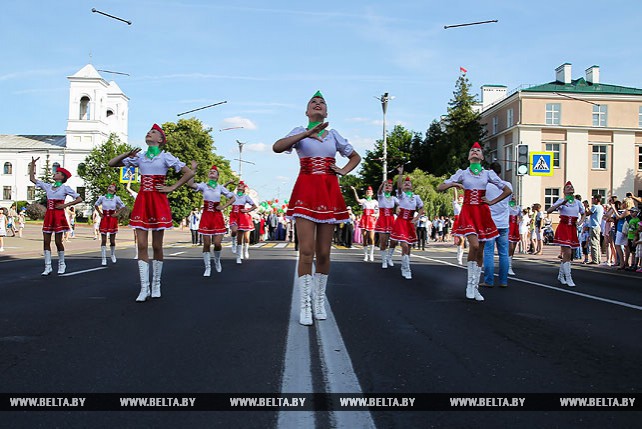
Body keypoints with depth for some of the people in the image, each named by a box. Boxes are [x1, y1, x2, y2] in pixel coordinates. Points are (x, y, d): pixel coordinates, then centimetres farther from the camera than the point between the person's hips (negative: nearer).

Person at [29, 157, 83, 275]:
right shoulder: (48, 186, 13)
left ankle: (61, 264, 15)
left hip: (59, 215, -5)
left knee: (58, 241, -1)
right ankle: (47, 266, 4)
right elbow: (32, 179, 17)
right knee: (46, 241, 1)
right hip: (48, 215, 5)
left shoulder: (65, 188, -1)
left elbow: (79, 199, -4)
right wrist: (32, 164, 13)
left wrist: (65, 205, -9)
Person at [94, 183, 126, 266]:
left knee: (112, 240, 5)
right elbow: (96, 205, 18)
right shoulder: (102, 197, 3)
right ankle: (103, 259, -1)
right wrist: (100, 213, 7)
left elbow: (123, 206, 9)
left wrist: (117, 213, 0)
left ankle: (112, 255, 29)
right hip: (104, 219, 1)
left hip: (112, 219, -1)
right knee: (103, 240, -3)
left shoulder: (116, 198, 0)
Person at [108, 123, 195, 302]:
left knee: (157, 246, 2)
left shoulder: (165, 157, 1)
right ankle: (144, 288, 2)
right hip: (142, 202, 3)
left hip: (158, 202, -3)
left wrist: (172, 188, -5)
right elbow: (112, 163, 13)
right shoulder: (139, 157, 11)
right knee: (142, 245, -2)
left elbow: (189, 173, -3)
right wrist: (127, 154, -3)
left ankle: (156, 284, 16)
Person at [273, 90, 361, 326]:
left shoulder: (333, 134, 14)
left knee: (323, 253, 4)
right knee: (306, 251, -11)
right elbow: (277, 147, -14)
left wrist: (343, 171, 6)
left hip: (329, 193, 3)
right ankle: (305, 304, -3)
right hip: (306, 192, -3)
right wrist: (306, 134, -22)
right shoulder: (300, 132, 6)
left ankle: (320, 299, 19)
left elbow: (356, 157, 26)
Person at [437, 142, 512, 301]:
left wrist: (493, 201, 3)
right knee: (474, 245, -22)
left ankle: (475, 287, 14)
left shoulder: (488, 173, 7)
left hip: (483, 213, 2)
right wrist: (453, 184, -13)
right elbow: (439, 188, 4)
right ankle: (470, 283, -7)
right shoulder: (462, 173, 6)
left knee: (480, 251, 4)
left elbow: (507, 190, 11)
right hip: (468, 212, -2)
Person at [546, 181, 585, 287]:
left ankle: (561, 275, 27)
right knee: (567, 254, -11)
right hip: (563, 228, -5)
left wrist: (580, 222, 3)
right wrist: (561, 204, -23)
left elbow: (583, 214, 23)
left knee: (566, 254, 12)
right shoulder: (561, 201, -3)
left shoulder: (578, 202, 9)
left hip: (572, 229, 5)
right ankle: (568, 278, -8)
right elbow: (548, 211, -14)